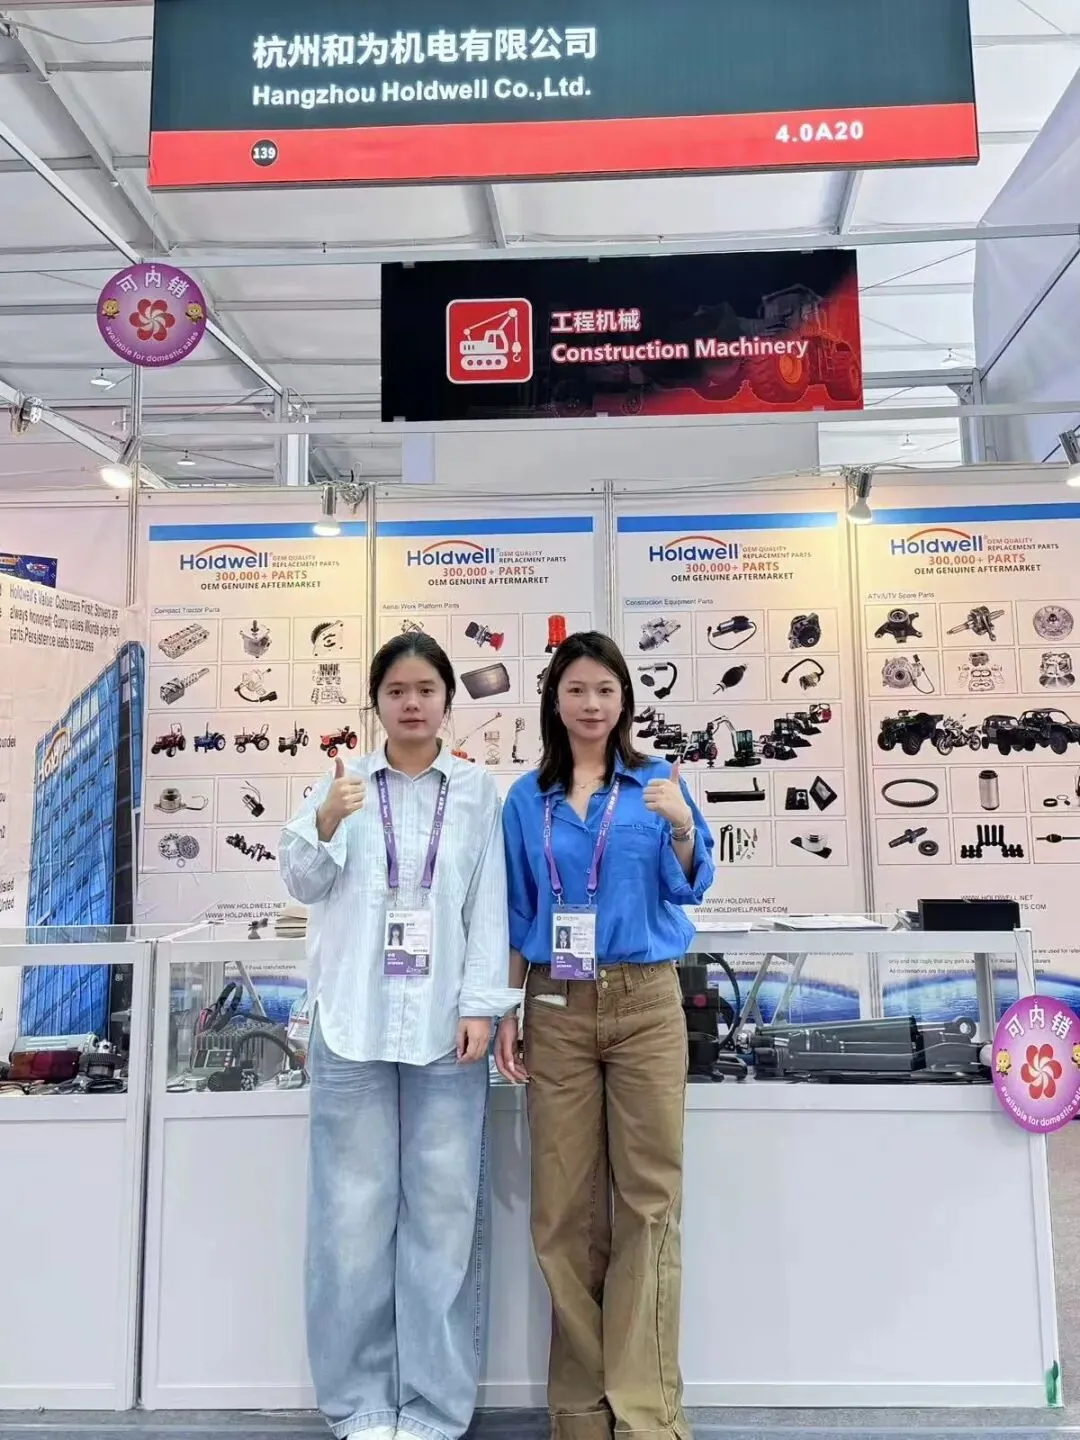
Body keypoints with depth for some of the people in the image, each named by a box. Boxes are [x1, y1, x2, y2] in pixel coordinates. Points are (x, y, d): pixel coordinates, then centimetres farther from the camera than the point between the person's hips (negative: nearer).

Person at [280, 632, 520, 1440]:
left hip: (443, 1022, 0)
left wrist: (481, 1006, -6)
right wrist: (323, 825, -15)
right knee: (354, 1212, 5)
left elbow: (489, 904, 2)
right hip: (354, 1020, 1)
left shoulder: (478, 790, 5)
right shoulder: (343, 782, 7)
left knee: (443, 1212, 4)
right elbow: (303, 885, 4)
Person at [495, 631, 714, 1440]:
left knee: (649, 1198, 1)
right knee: (564, 1205, 7)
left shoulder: (660, 783, 3)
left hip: (645, 1002, -1)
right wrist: (506, 1014, 5)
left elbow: (688, 890, -3)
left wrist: (682, 827, -22)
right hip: (557, 1008, 2)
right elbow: (515, 915, 10)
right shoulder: (527, 799, 7)